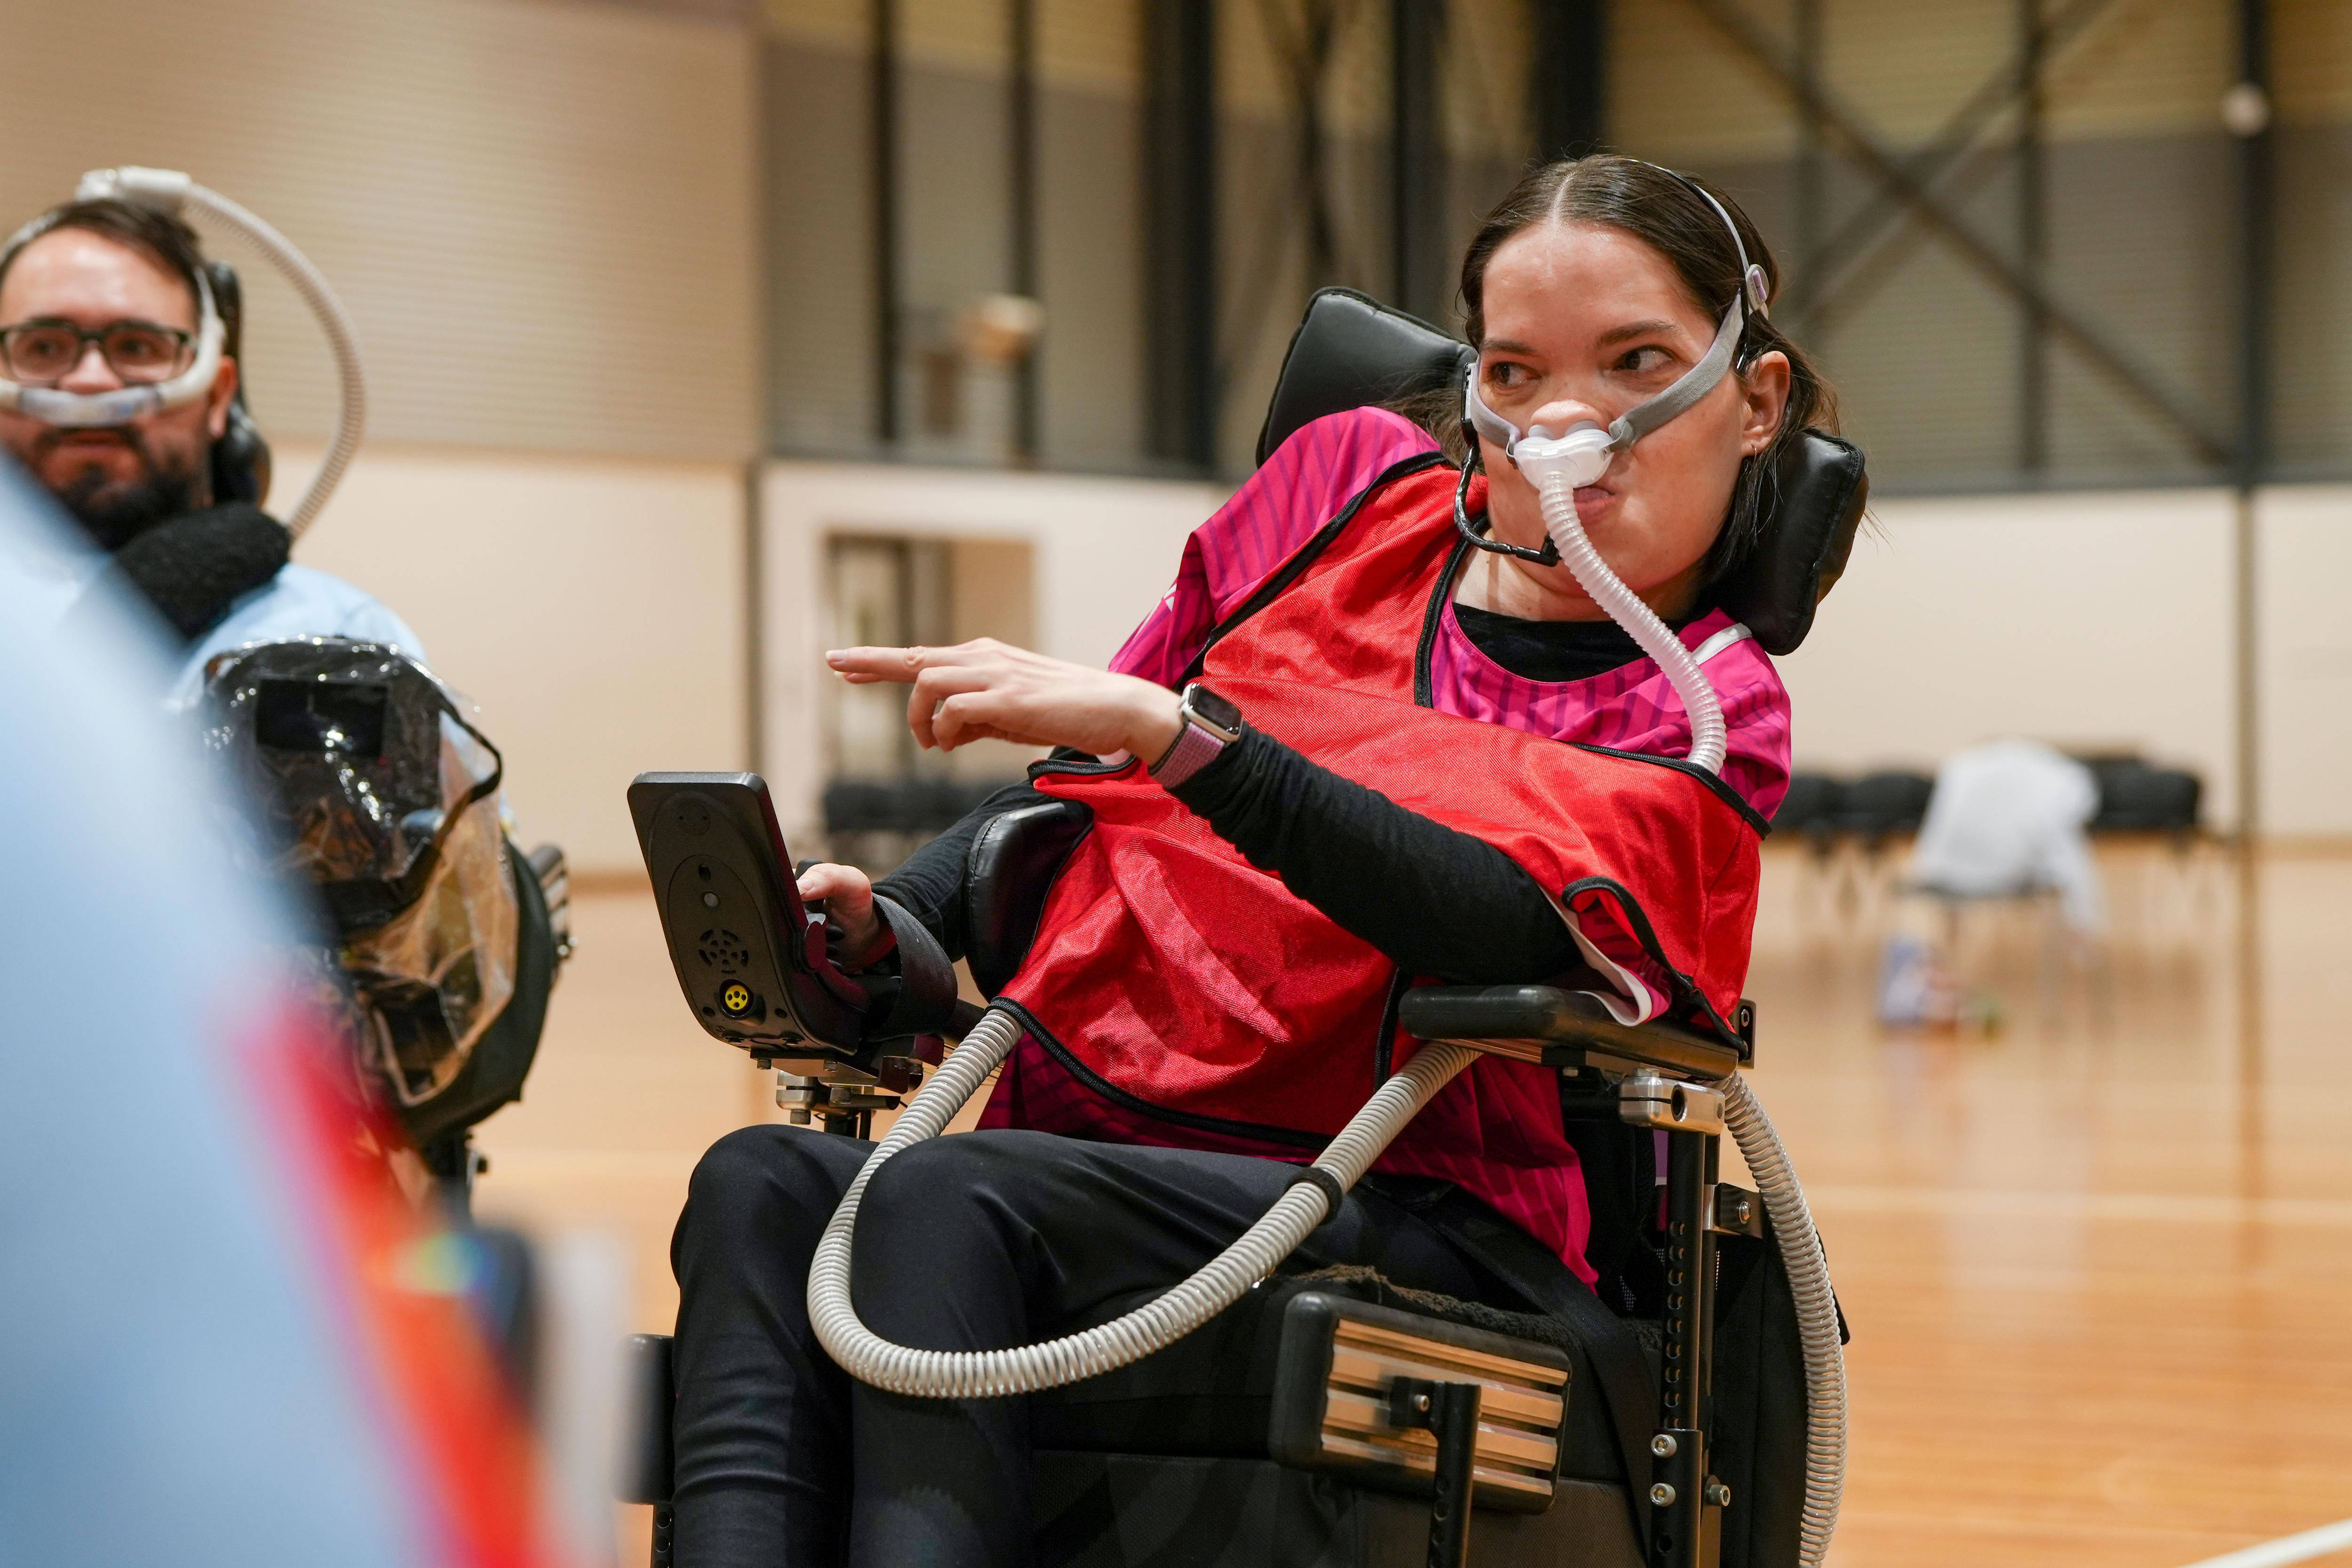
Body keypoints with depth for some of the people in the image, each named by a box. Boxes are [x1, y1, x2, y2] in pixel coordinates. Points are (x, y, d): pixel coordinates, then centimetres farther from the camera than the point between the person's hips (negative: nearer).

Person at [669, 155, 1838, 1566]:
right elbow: (1083, 781, 25)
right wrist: (884, 925, 4)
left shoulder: (1703, 711, 4)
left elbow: (1507, 919, -18)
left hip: (1413, 1227, -5)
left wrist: (1171, 734, -28)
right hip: (1097, 1153, 5)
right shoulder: (1357, 485, 19)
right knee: (765, 1190, -26)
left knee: (950, 1204, -33)